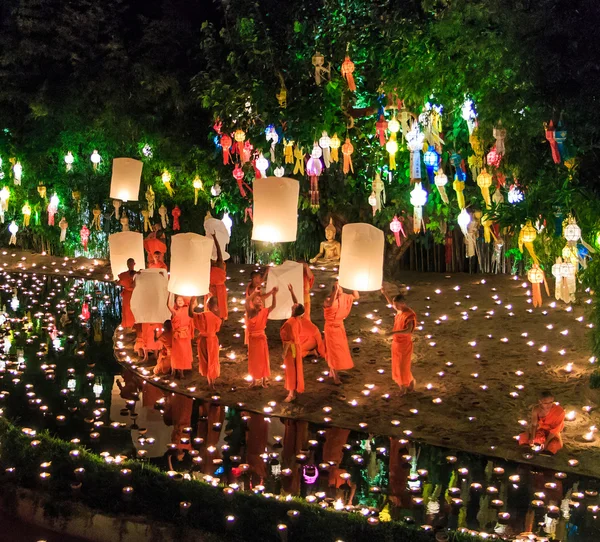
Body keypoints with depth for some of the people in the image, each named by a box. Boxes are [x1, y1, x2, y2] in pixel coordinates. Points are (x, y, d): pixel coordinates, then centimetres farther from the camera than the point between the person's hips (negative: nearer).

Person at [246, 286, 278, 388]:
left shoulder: (264, 312, -5)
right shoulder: (250, 312, -9)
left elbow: (273, 306, -19)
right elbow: (247, 301, -27)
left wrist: (274, 294, -32)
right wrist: (254, 293, -39)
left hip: (261, 338, 0)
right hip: (252, 338, 0)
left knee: (263, 359, 6)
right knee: (253, 360, 11)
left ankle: (264, 381, 18)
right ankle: (254, 380, 26)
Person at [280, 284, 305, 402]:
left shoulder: (290, 323, -29)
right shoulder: (297, 318, -6)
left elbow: (288, 340, -26)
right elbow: (297, 303, 10)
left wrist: (284, 353, -18)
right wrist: (292, 291, 11)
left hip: (291, 348, -8)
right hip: (296, 345, 8)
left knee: (291, 369, -1)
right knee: (296, 368, 18)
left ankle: (292, 393, 5)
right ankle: (297, 389, 31)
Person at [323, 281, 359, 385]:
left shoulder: (343, 297, -5)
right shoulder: (328, 300, -24)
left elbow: (356, 296, 2)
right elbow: (331, 304, -49)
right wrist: (336, 289, -50)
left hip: (340, 327, 7)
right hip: (331, 328, -7)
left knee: (339, 350, 18)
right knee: (334, 351, 1)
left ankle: (332, 371, 36)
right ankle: (335, 377, 11)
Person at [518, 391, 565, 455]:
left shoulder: (559, 411, -28)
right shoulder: (536, 409, -20)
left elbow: (555, 429, -22)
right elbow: (534, 425, -16)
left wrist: (546, 443, -28)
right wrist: (532, 438, -32)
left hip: (552, 433, -2)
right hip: (540, 430, 2)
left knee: (555, 444, -33)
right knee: (523, 437, -18)